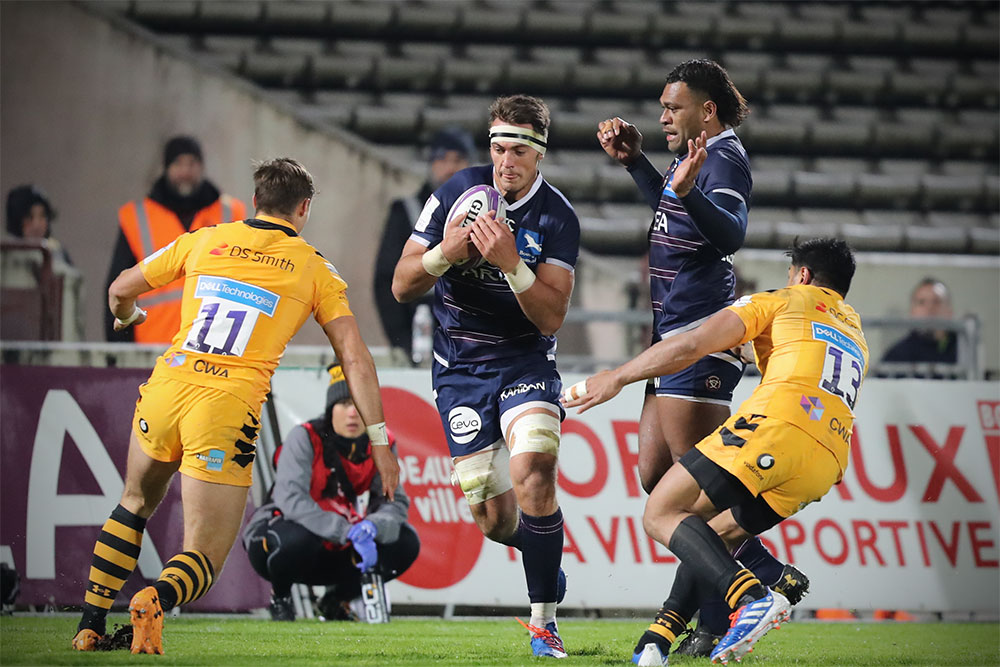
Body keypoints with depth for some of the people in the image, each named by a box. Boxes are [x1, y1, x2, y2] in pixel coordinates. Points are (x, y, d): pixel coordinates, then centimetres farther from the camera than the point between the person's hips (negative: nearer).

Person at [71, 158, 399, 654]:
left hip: (166, 387, 3)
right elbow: (355, 358, 4)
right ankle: (157, 599, -31)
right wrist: (379, 440, 8)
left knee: (137, 502, 31)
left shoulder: (204, 241, 14)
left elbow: (121, 289, 23)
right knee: (204, 558, 3)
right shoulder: (315, 269, 9)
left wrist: (126, 317, 46)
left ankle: (90, 626, 25)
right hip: (228, 409, -3)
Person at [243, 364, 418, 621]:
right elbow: (291, 500, -32)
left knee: (406, 542, -12)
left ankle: (337, 600, 11)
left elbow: (396, 502, -9)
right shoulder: (305, 438, -20)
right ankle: (280, 596, -4)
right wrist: (349, 533, -41)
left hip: (337, 552, 5)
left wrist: (370, 528, -34)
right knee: (298, 539, -39)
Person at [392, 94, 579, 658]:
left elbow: (552, 317, -15)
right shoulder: (458, 191, -5)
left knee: (532, 474, -27)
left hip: (525, 359, -2)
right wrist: (444, 254, -23)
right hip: (460, 367, 2)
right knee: (494, 517, -3)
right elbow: (403, 287, -3)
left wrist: (510, 263, -29)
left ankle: (544, 620, -16)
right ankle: (546, 560, 33)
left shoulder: (558, 218, -9)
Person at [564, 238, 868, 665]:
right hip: (827, 463, 7)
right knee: (715, 534, 21)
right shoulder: (855, 334, 34)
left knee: (661, 514, -3)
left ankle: (752, 597, -26)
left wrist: (617, 378, 13)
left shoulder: (779, 301, 16)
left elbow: (690, 346, 7)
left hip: (774, 425, -7)